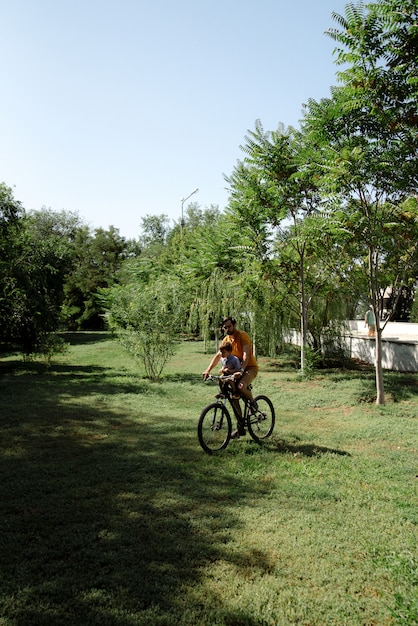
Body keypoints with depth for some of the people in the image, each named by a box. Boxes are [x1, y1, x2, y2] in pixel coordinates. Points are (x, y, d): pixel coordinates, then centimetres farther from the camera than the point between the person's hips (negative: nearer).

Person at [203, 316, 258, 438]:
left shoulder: (243, 336, -15)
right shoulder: (226, 340, 7)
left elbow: (246, 354, -26)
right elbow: (218, 356, 6)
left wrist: (241, 369, -40)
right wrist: (208, 370, -6)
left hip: (250, 368, -7)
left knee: (241, 386, -35)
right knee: (233, 397, -2)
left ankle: (252, 401, -1)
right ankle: (240, 427, 9)